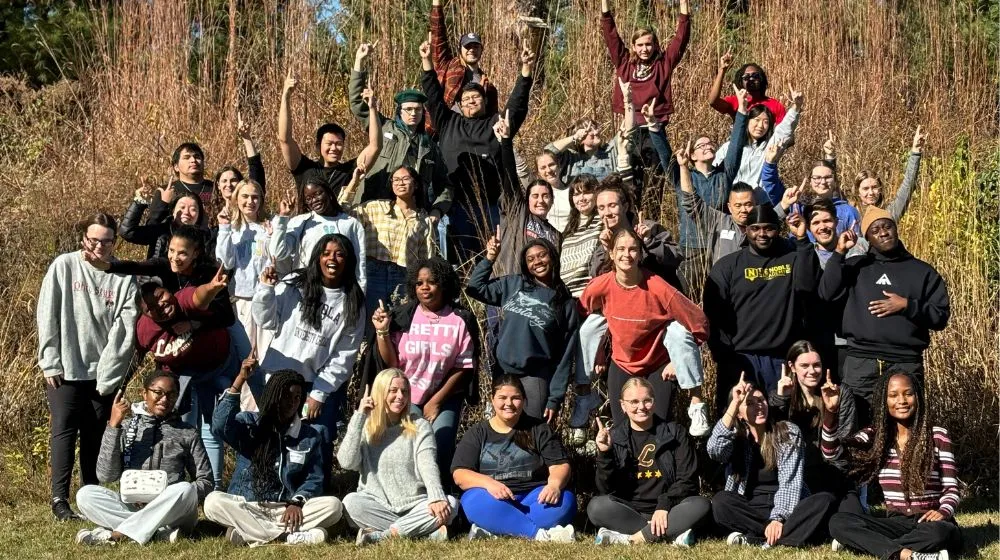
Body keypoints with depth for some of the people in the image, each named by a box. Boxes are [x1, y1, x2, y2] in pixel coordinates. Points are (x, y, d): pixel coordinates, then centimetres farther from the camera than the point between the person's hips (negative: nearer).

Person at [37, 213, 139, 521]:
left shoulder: (124, 277, -1)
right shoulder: (64, 266, 0)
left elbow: (126, 330, -6)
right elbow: (47, 315, -1)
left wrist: (110, 374, -10)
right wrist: (50, 362, -6)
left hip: (104, 373, 1)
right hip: (66, 370, -1)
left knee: (96, 437, 6)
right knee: (64, 431, -4)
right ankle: (60, 499, -4)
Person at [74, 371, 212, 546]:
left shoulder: (187, 434, 9)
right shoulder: (125, 428, 10)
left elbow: (206, 481, 7)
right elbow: (106, 476, -3)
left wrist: (177, 498, -13)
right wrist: (113, 425, -8)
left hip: (172, 514, -1)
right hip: (130, 508, 1)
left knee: (185, 489, -32)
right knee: (86, 494, -22)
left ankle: (115, 534, -33)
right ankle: (160, 532, -32)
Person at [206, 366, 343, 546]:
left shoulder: (310, 436, 9)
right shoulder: (249, 423, 3)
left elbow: (314, 478, 6)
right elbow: (220, 426, -18)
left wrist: (296, 502, -15)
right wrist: (240, 380, -21)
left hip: (288, 509, 1)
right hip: (246, 507, -1)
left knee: (333, 505, -24)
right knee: (213, 501, -31)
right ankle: (291, 535, -35)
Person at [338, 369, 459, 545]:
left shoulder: (419, 426, 6)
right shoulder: (365, 427, 6)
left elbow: (428, 465, -9)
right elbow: (347, 462, -10)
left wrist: (437, 497, -29)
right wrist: (359, 416, -10)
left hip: (415, 505, 0)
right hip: (377, 506, 0)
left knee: (450, 504, -27)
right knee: (351, 501, -31)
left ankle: (381, 535, -29)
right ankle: (423, 531, -32)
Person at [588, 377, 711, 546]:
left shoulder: (674, 433, 5)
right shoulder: (614, 436, 5)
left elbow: (687, 480, 0)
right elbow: (606, 488, -2)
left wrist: (664, 505, -16)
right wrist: (604, 454, -17)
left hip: (668, 512, 0)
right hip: (628, 510, 0)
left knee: (702, 505, -29)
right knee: (596, 507, -29)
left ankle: (633, 538, -30)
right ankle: (671, 534, -29)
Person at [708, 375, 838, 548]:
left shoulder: (789, 432, 1)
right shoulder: (735, 438, 2)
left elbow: (790, 482, -9)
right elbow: (714, 450, -23)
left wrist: (778, 517, -25)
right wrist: (734, 403, -24)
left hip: (786, 508, 0)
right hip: (750, 511, 0)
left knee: (826, 501, -27)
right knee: (720, 501, -29)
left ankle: (752, 539, -35)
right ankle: (792, 536, -30)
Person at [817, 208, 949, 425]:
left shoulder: (923, 271, 13)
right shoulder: (855, 267, 14)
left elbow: (941, 317, 8)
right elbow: (827, 293, -1)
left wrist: (906, 306, -7)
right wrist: (839, 252, -4)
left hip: (906, 364, 0)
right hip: (860, 363, 0)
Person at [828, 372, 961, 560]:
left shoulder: (937, 436, 1)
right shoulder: (875, 436, 8)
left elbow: (951, 488, 0)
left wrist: (944, 511, -23)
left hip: (929, 523, -2)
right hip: (895, 524, 3)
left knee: (939, 532, -40)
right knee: (838, 522, -24)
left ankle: (864, 543, -27)